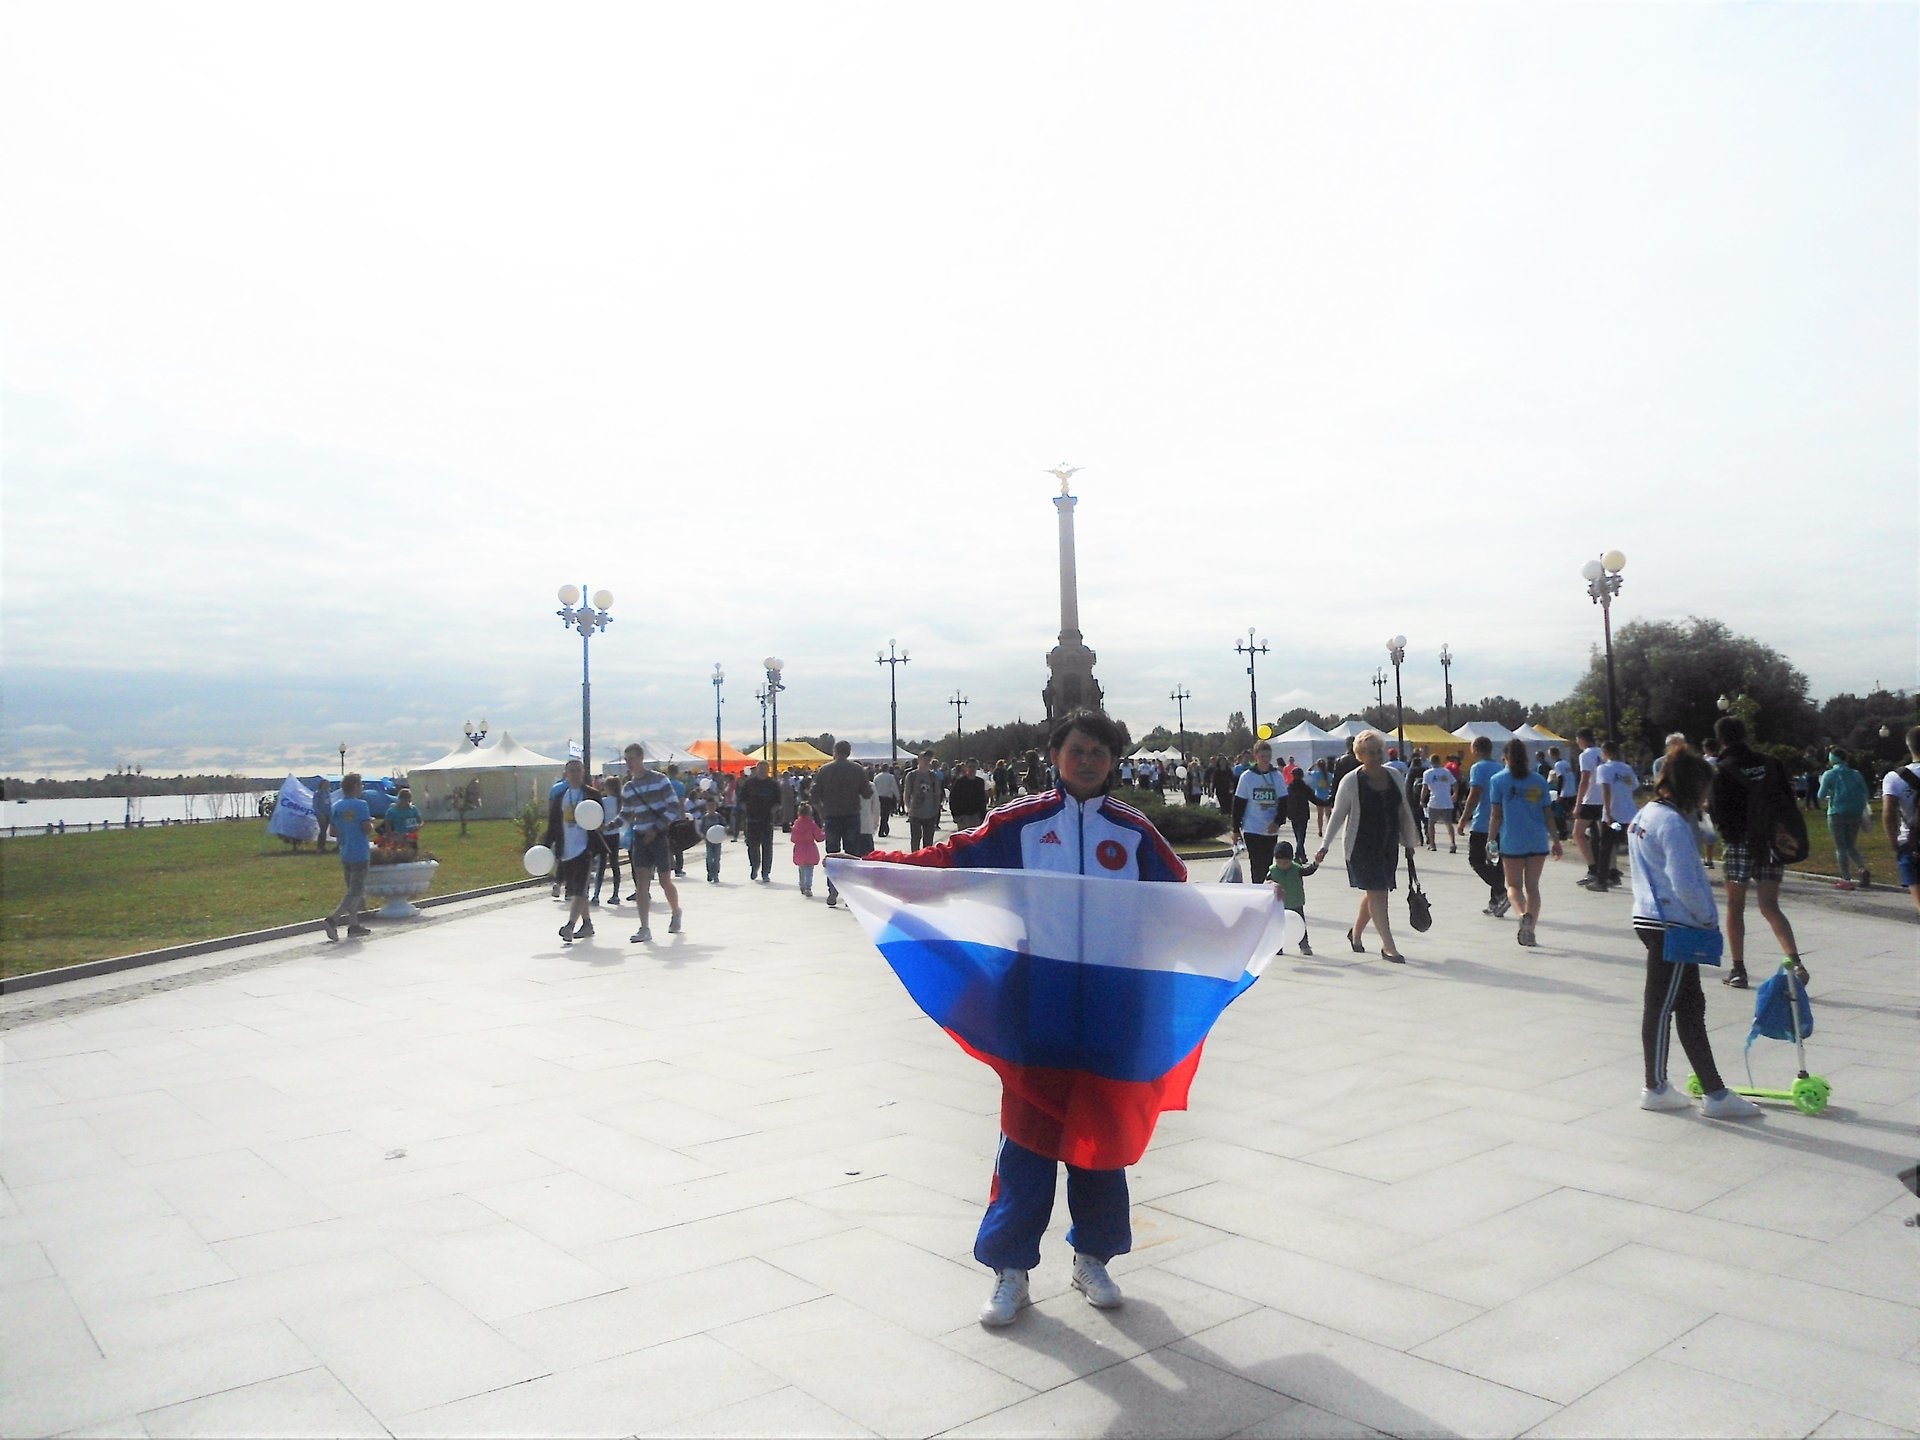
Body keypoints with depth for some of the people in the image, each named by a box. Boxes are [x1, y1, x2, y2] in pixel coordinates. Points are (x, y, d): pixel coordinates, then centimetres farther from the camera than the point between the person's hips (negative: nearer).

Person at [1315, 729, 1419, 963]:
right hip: (1361, 847, -5)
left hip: (1389, 845, 5)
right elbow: (1338, 816, -5)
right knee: (1377, 893, -8)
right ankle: (1388, 947, -7)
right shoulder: (1351, 781, -10)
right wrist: (1325, 846, -9)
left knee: (1375, 893, 12)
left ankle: (1356, 933, 34)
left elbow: (1405, 812, 13)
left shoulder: (1395, 776, 4)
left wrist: (1409, 843, 14)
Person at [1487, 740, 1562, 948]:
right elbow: (1548, 814, 8)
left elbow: (1496, 815, -5)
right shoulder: (1539, 781, 7)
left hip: (1512, 842, -2)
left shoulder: (1498, 780, -2)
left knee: (1514, 885, 9)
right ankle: (1529, 930, 3)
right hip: (1538, 841, 3)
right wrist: (1555, 839, 15)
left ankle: (1524, 914, -19)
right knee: (1532, 886, 10)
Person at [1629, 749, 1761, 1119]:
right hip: (1672, 927, -10)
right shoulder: (1673, 823, -19)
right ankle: (1656, 1089, 12)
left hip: (1649, 918, 10)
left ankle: (1714, 1092, 20)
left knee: (1690, 1007, 14)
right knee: (1662, 1007, 1)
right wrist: (1710, 920, -6)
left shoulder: (1644, 817, 12)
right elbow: (1685, 883, -21)